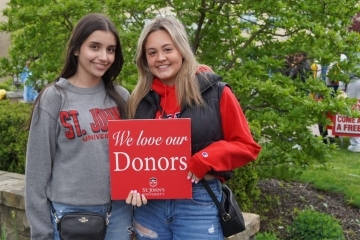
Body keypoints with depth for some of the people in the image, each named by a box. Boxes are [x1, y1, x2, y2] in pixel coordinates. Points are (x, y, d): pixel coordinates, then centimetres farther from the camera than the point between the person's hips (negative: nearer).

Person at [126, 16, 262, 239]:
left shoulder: (215, 92, -6)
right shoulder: (140, 98, 5)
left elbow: (246, 146, -4)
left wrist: (202, 162, -17)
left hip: (200, 204, -3)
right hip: (149, 204, 4)